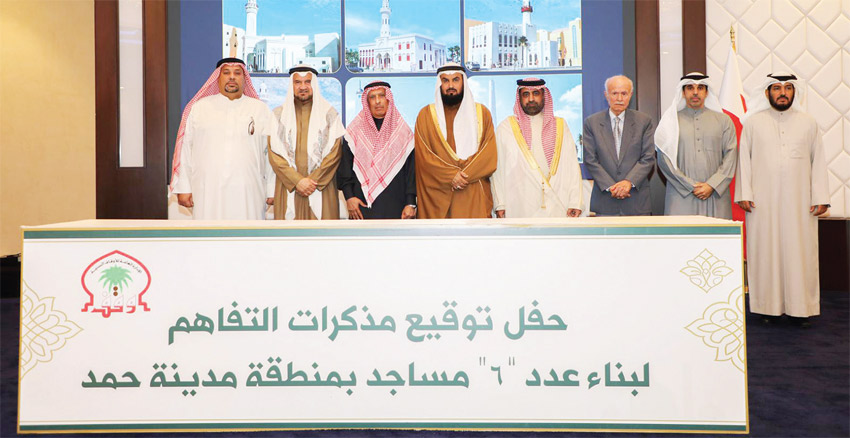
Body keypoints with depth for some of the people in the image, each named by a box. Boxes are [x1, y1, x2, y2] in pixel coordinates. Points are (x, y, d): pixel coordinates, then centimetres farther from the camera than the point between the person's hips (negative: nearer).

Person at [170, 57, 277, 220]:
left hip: (248, 194, 0)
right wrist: (183, 188, 4)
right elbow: (184, 149, 10)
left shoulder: (261, 109, 10)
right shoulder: (199, 108, 12)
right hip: (208, 194, 0)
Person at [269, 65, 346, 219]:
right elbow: (274, 154, 1)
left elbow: (334, 153, 0)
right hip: (288, 188, 1)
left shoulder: (329, 113, 7)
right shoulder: (279, 114, 9)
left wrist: (313, 181, -9)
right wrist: (297, 181, -10)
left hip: (321, 188, -1)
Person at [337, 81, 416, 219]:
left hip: (394, 206, 0)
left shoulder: (403, 131, 7)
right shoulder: (355, 130, 8)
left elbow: (412, 169, 4)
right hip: (362, 204, 0)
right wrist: (349, 197, -6)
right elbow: (345, 166, 5)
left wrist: (411, 203, -3)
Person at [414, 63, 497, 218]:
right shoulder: (426, 114, 9)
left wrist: (465, 175, -12)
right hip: (437, 196, 0)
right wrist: (450, 175, -14)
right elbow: (424, 156, -1)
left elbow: (490, 154, 2)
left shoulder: (482, 113, 11)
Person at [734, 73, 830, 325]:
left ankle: (800, 306, 9)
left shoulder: (808, 123, 10)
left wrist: (820, 197, 1)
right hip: (762, 203, -1)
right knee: (765, 251, 1)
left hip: (799, 203, 1)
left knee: (800, 252, 0)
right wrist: (744, 193, -4)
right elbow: (744, 159, 5)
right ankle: (770, 305, 9)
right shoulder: (753, 122, 7)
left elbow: (818, 162, 8)